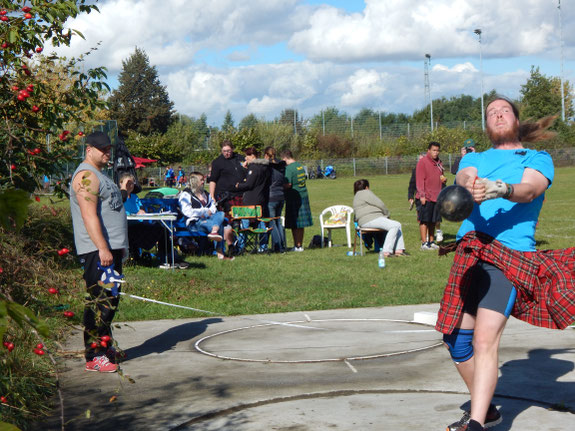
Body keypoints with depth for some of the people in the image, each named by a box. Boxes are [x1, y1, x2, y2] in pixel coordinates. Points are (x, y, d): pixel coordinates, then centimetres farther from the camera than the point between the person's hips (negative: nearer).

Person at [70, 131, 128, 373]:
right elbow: (90, 216, -20)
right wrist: (103, 249, -25)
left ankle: (105, 347, 24)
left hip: (110, 248, 10)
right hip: (97, 251, -10)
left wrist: (120, 247, 25)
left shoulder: (99, 175, 23)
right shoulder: (86, 176, -11)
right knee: (99, 302, -10)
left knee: (110, 300, 14)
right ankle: (94, 356, -6)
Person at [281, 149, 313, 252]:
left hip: (294, 197, -8)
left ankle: (297, 246, 1)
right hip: (304, 196, 8)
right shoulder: (300, 166, 10)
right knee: (301, 225, 12)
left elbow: (288, 185, -23)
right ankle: (300, 245, 17)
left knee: (294, 225, -1)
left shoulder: (289, 168, -15)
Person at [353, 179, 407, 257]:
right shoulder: (365, 193, -5)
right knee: (395, 226, -23)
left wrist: (385, 216, 16)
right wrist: (387, 214, 11)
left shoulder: (358, 195, 28)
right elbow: (380, 204, -5)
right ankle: (386, 251, -28)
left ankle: (399, 250, 0)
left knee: (398, 225, 11)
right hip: (369, 220, -11)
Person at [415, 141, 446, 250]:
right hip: (425, 198, -7)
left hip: (437, 197, 7)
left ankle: (431, 242, 20)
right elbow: (419, 180, -11)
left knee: (433, 221, 12)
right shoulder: (422, 162, -7)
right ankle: (424, 243, -3)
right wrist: (421, 195, -17)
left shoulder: (439, 163, 16)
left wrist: (444, 179, 6)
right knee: (424, 221, -5)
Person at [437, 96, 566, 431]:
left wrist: (500, 189, -34)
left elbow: (528, 190, -11)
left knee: (485, 340, -20)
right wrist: (470, 184, -28)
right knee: (457, 340, 6)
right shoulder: (474, 158, 23)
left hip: (511, 255, -5)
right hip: (469, 253, 5)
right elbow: (464, 177, -2)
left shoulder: (538, 159, 12)